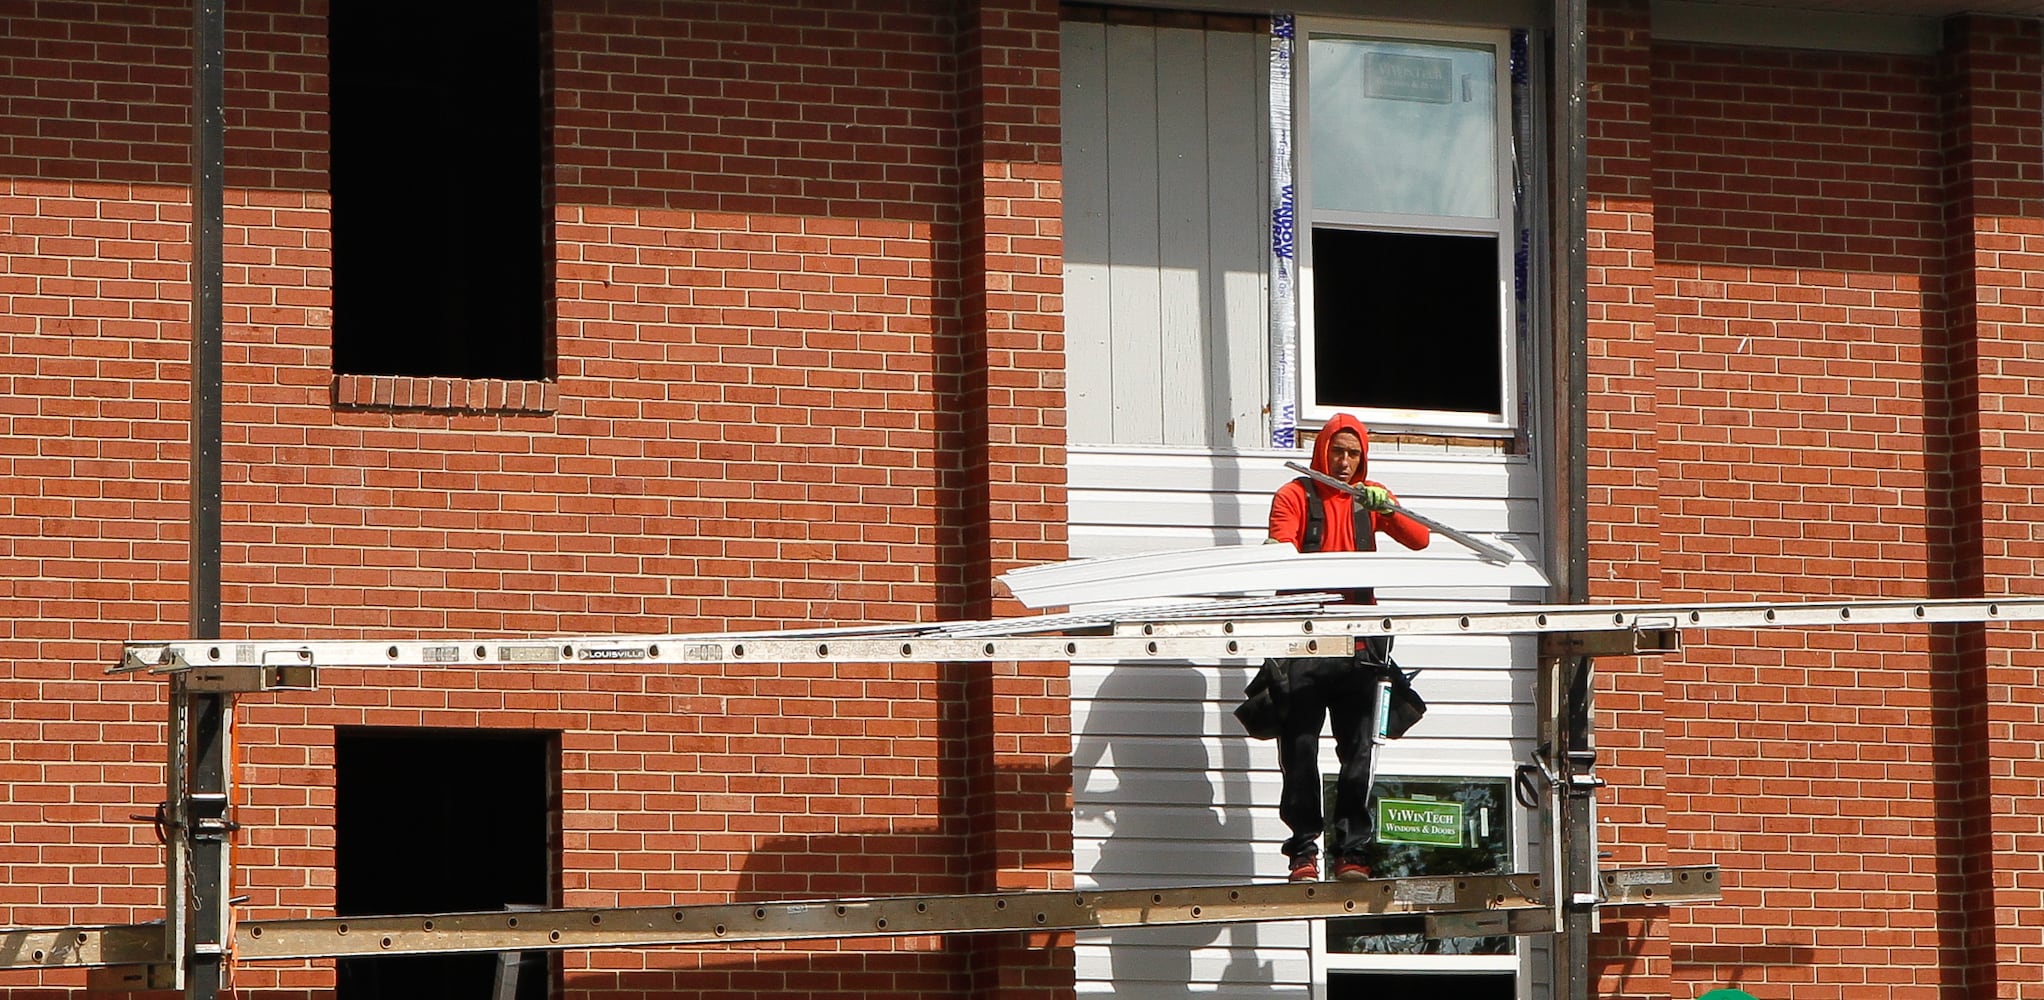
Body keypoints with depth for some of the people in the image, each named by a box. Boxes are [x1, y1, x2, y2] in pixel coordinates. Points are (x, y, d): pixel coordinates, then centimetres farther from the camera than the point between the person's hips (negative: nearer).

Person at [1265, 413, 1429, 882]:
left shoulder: (1369, 497, 15)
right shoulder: (1295, 496, 6)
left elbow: (1419, 540, 4)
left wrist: (1386, 509, -13)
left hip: (1358, 644, 2)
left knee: (1357, 753, 0)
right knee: (1300, 751, -4)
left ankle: (1351, 851, 4)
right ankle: (1303, 851, 0)